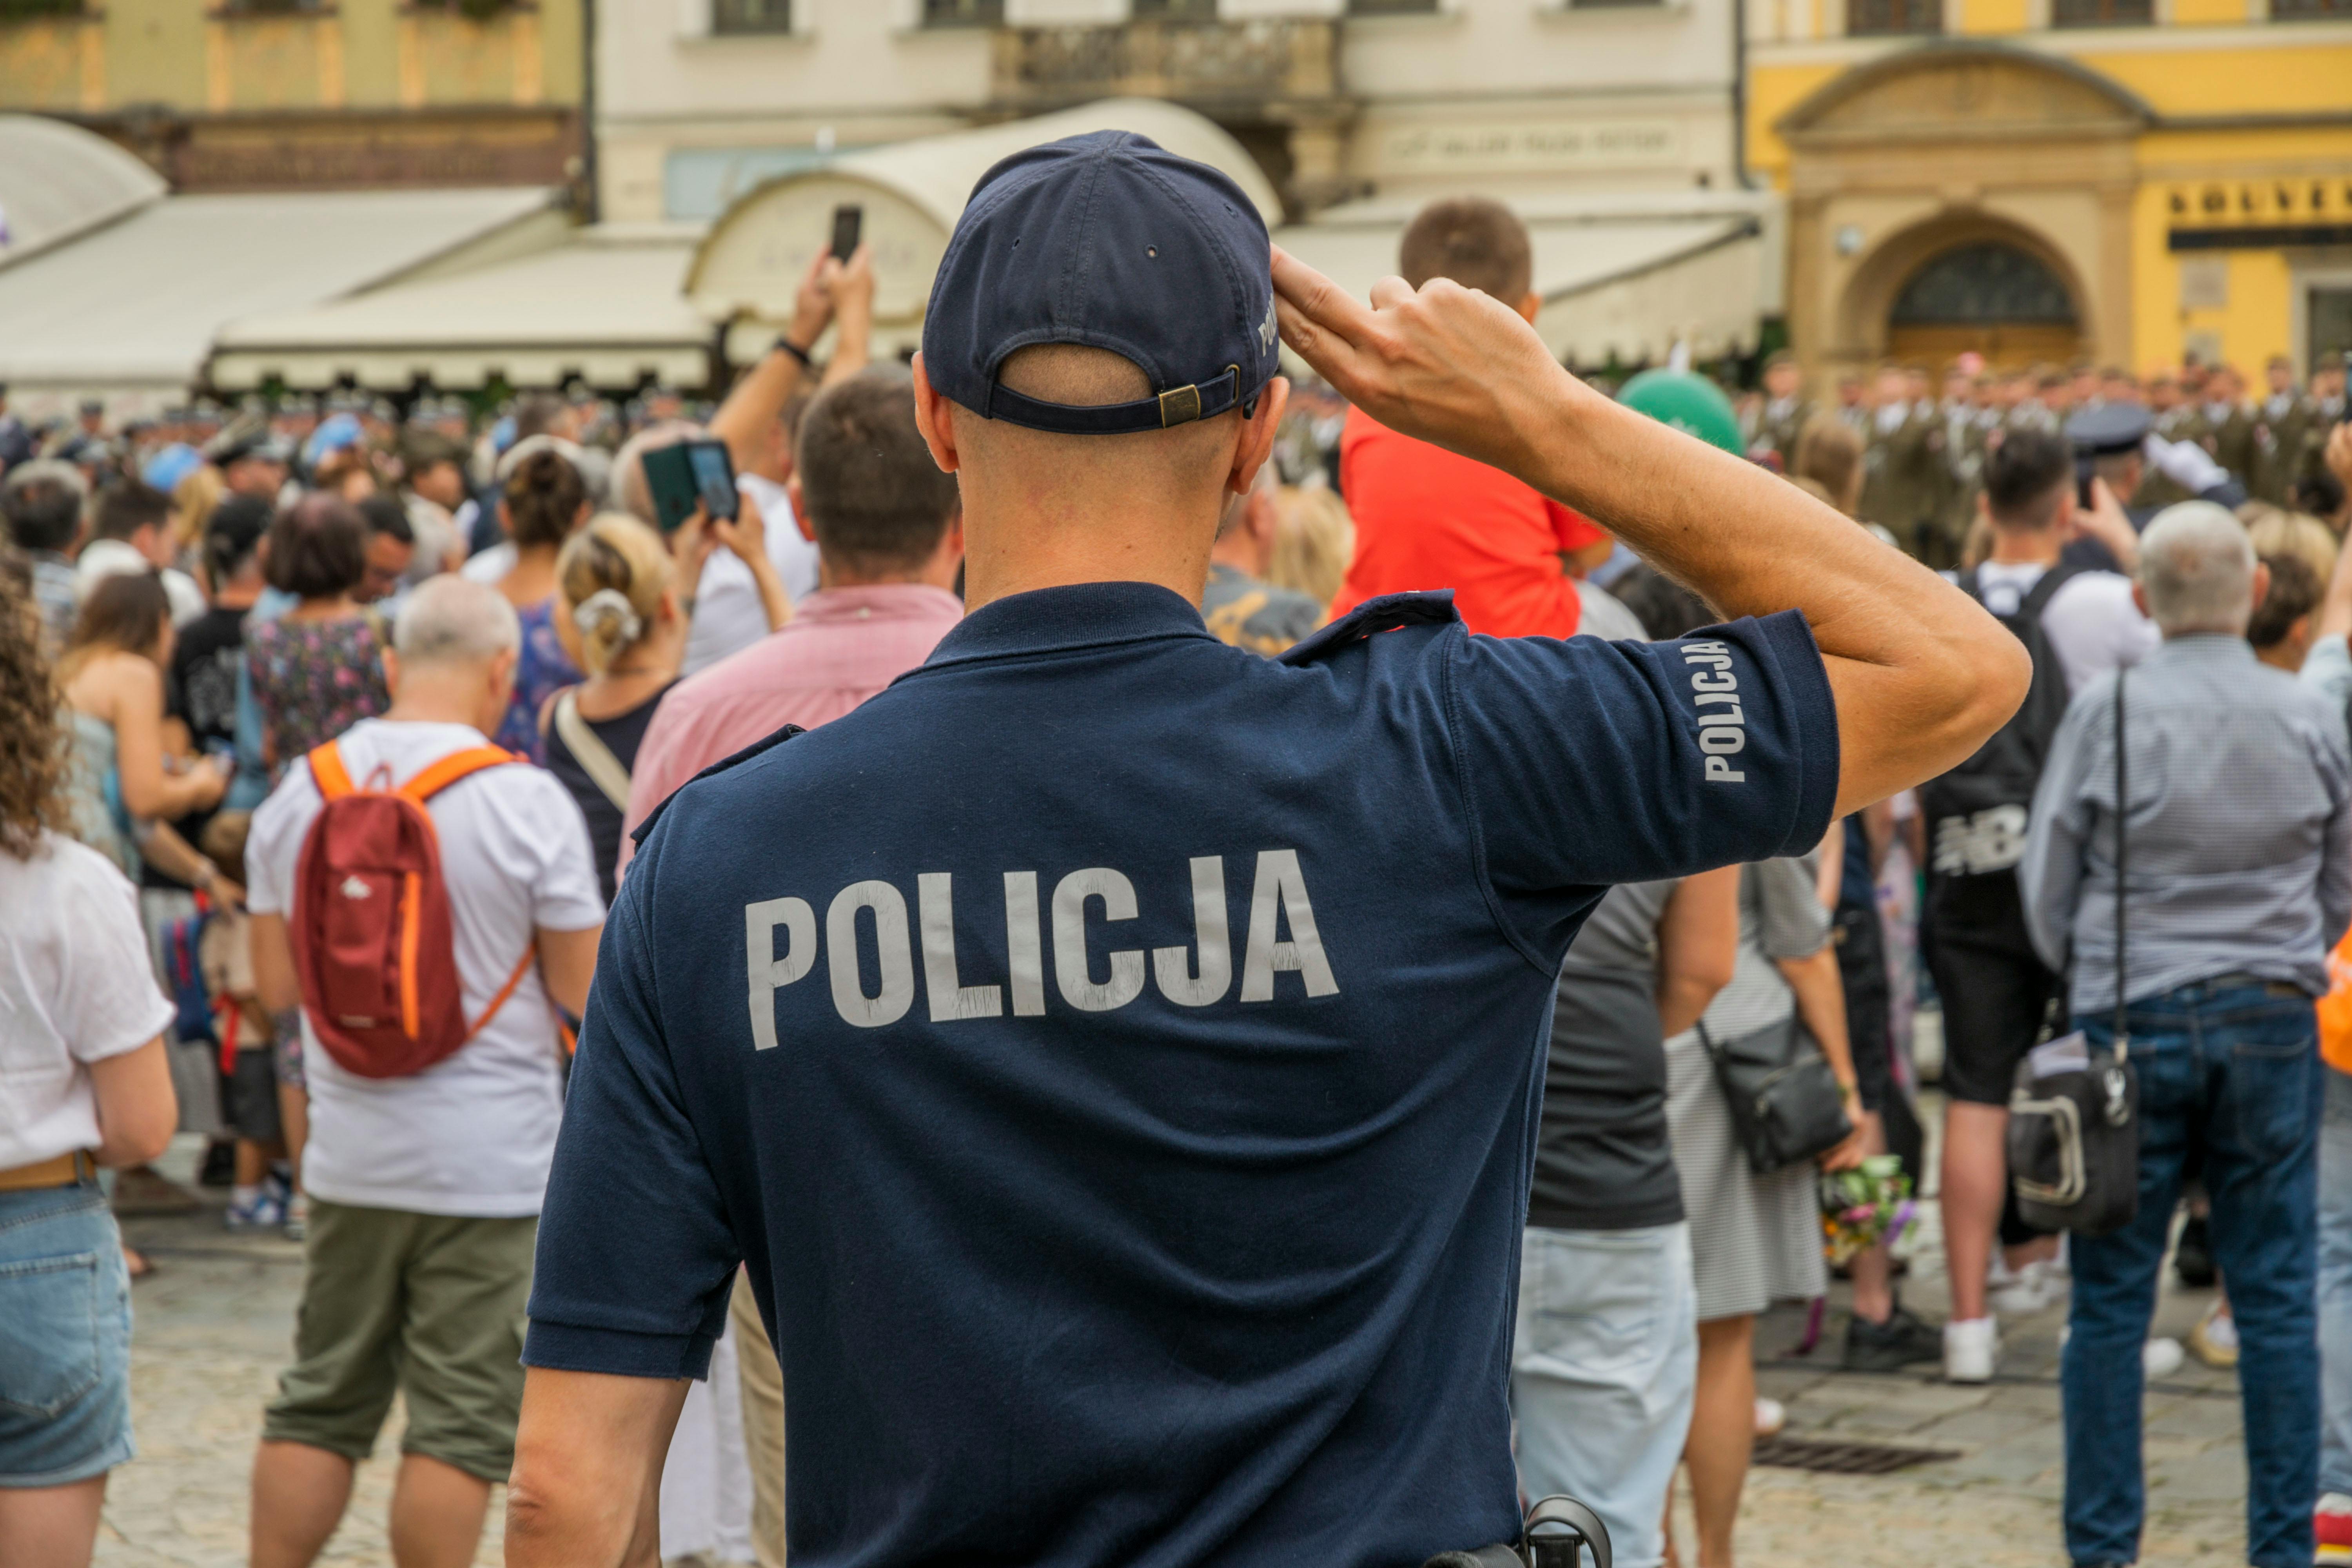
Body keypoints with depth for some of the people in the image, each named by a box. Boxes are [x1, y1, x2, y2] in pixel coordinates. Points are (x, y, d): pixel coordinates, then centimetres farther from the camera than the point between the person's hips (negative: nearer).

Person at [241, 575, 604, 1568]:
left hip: (351, 1157, 4)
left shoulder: (299, 795, 2)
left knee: (319, 1407, 14)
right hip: (488, 1162, -4)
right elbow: (585, 992, -10)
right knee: (459, 1423, 2)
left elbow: (276, 984, 6)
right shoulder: (528, 803, -11)